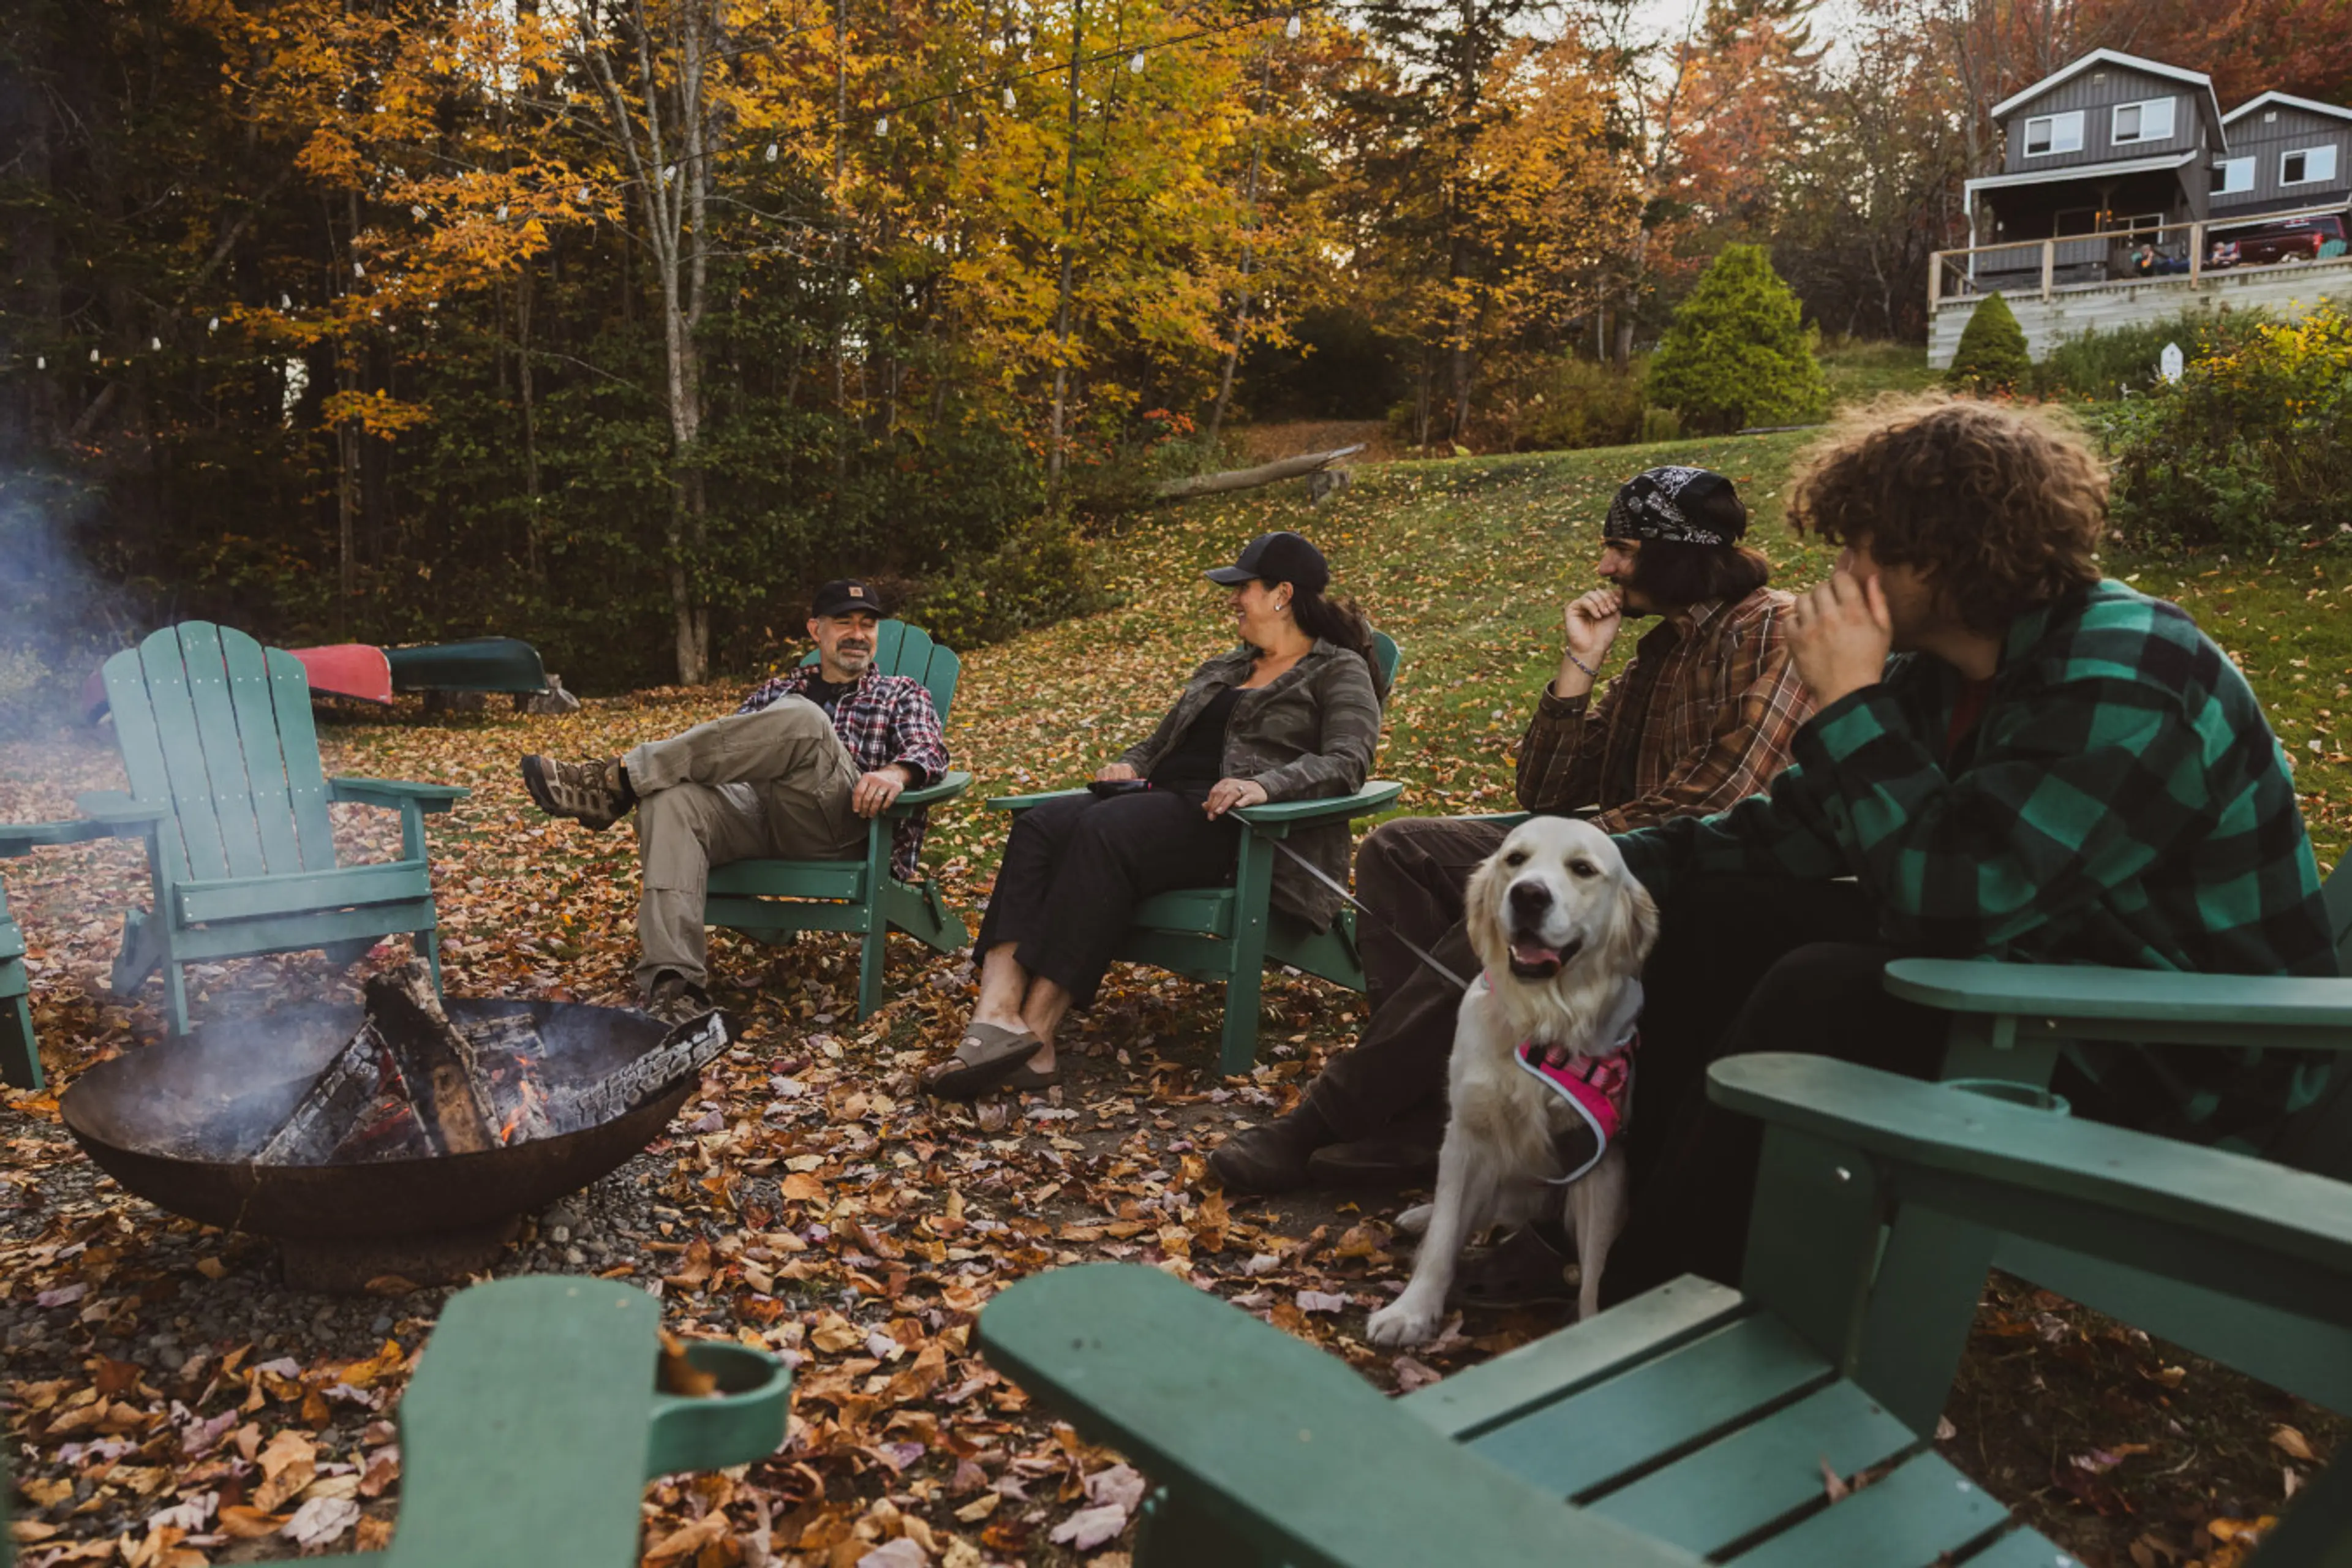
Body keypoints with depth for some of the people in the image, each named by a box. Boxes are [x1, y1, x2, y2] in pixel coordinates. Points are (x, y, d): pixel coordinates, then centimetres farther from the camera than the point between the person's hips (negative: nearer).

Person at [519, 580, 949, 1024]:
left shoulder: (902, 695, 21)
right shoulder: (775, 692, 32)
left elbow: (930, 748, 1)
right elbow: (729, 747, 21)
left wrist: (897, 772, -24)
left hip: (841, 828, -3)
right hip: (753, 811, 4)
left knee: (801, 718, -32)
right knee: (671, 797, -30)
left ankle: (618, 777, -25)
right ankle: (674, 985, -41)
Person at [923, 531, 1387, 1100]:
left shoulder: (1340, 672, 7)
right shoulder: (1221, 670, 32)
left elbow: (1346, 759, -10)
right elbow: (1164, 738, 35)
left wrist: (1265, 784, -27)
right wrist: (1130, 764, 11)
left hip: (1226, 818, -7)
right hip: (1159, 797, 8)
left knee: (1103, 832, -35)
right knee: (1039, 826, -22)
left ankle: (1034, 1032, -37)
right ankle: (996, 1012, -39)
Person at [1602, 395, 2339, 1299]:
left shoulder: (2118, 686, -26)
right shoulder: (1942, 670, 3)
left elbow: (1955, 896, -33)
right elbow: (1796, 829, 6)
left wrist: (1851, 702, -26)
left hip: (2172, 1075, -9)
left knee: (1816, 994, -30)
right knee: (1712, 913, 4)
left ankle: (1659, 1311, -14)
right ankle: (1655, 1201, 7)